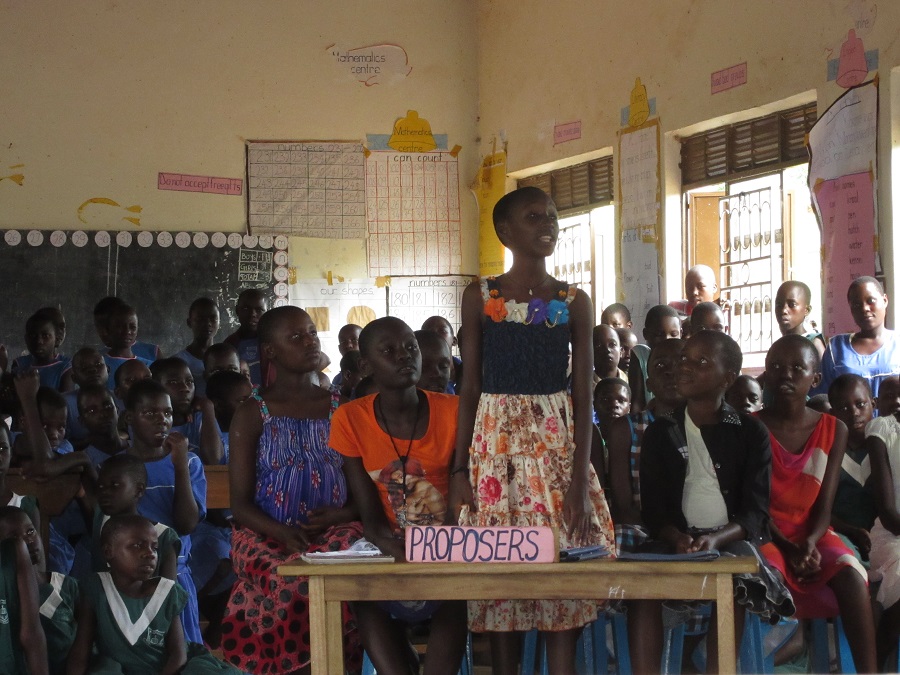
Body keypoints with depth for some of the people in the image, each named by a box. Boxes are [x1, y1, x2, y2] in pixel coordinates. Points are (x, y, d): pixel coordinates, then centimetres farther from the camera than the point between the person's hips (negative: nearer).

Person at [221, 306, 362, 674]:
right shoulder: (252, 414, 6)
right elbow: (240, 503, 1)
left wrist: (342, 513, -10)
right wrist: (285, 534, -16)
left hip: (335, 532, 2)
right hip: (268, 536, -2)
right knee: (295, 583, -34)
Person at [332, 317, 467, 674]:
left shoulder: (454, 411, -4)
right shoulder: (349, 419, -3)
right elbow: (370, 516, -6)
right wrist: (400, 551, -27)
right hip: (387, 550, 1)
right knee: (367, 595, -31)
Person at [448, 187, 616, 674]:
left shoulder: (575, 302, 3)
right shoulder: (480, 297, 3)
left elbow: (584, 396, 1)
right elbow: (470, 389, 4)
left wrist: (580, 478, -7)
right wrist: (459, 469, -2)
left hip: (557, 442, 0)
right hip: (495, 444, 0)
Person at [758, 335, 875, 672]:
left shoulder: (834, 430, 1)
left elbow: (823, 507, -2)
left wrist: (810, 543, -22)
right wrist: (789, 548, -21)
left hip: (811, 532, 2)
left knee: (850, 574, -29)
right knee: (767, 573, -37)